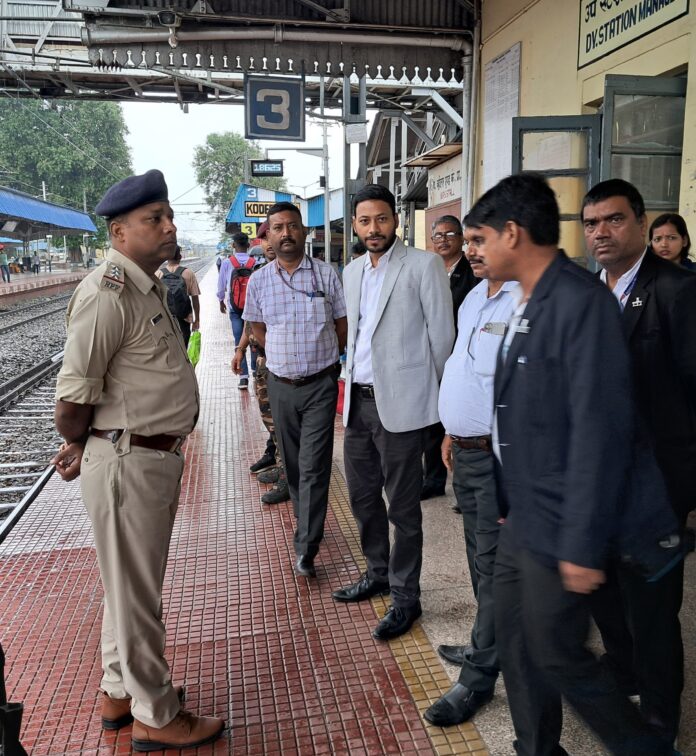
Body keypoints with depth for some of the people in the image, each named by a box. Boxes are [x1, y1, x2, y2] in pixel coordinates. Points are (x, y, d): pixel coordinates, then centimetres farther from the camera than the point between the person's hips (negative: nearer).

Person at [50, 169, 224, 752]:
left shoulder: (150, 288, 11)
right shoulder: (108, 293, -20)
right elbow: (74, 393, -23)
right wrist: (78, 449, -5)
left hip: (157, 457, 9)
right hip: (128, 462, -9)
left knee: (133, 586, 22)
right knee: (136, 593, 8)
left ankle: (120, 693, 42)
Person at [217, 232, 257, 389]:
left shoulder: (227, 262, -7)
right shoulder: (255, 262, -7)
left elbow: (221, 285, 1)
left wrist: (221, 301, 18)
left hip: (235, 307, -1)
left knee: (239, 341, 1)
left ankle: (243, 376, -5)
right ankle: (255, 369, 27)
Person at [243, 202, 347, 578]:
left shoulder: (326, 274, -3)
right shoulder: (258, 280, 2)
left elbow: (341, 326, 4)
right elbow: (258, 330, 13)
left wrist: (320, 357, 6)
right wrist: (287, 357, 8)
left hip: (320, 384, -3)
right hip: (281, 385, 3)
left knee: (314, 466, -4)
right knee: (292, 463, 15)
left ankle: (306, 548, 2)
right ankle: (307, 524, 37)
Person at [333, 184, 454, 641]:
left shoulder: (423, 265, -7)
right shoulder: (352, 272, 13)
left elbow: (442, 334, -6)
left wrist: (439, 398, -5)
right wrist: (351, 381, 14)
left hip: (400, 402, -7)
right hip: (358, 399, 7)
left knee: (402, 505, 3)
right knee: (362, 496, 17)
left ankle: (405, 595, 19)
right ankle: (378, 573, 37)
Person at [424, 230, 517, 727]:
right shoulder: (476, 295, 12)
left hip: (499, 457, -9)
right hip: (465, 450, 9)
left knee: (493, 565, 5)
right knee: (481, 558, 21)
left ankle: (478, 678, 21)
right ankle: (488, 646, 39)